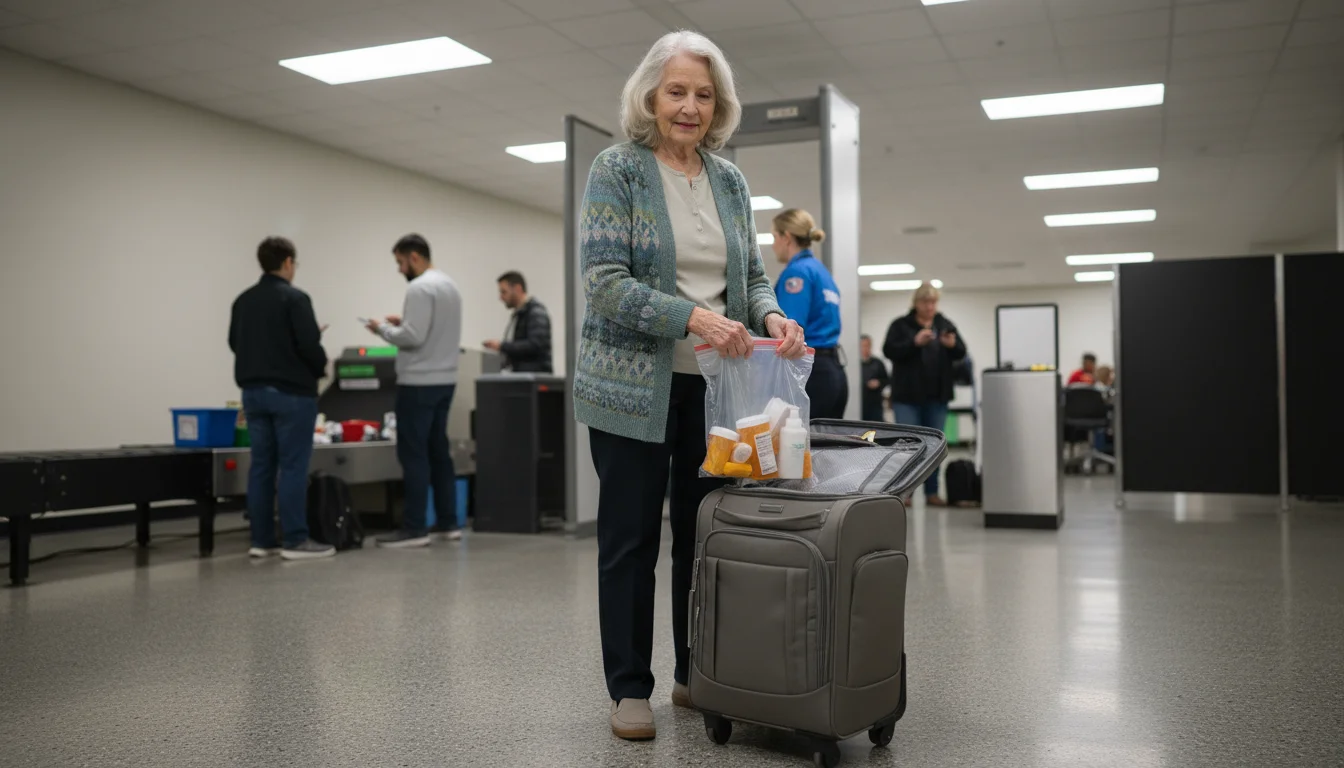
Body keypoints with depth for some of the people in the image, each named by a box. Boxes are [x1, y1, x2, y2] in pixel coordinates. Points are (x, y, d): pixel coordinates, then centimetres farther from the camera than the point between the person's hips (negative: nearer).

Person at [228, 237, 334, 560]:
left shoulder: (243, 300, 11)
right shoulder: (295, 298, -12)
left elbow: (235, 343, 18)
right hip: (291, 392, -7)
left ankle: (261, 540, 11)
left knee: (261, 465, 8)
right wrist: (320, 368, 2)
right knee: (293, 466, -4)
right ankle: (295, 540, -2)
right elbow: (309, 345, -17)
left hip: (253, 391, 7)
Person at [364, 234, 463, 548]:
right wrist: (403, 322, 18)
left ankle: (415, 528, -3)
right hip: (445, 380, 10)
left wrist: (383, 328, -7)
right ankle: (448, 522, 16)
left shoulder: (420, 288, -17)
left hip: (419, 383, -10)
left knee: (413, 454, -6)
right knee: (438, 450, 13)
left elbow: (412, 337, -24)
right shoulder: (450, 285, 15)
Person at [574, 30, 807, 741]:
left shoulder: (729, 181, 11)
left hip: (714, 385, 5)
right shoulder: (616, 170, -5)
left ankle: (697, 675, 25)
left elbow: (750, 275, 14)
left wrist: (770, 316, -9)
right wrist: (693, 318, -25)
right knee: (631, 539, 3)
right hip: (634, 383, -4)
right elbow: (604, 281, -14)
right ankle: (629, 688, 16)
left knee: (704, 533, 10)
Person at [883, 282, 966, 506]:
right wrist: (915, 342, -23)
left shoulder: (946, 325, 9)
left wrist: (952, 345, -16)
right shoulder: (900, 325, -1)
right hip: (907, 396, -3)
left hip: (937, 396, 4)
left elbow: (962, 353, 5)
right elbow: (889, 351, -11)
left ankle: (932, 492, 14)